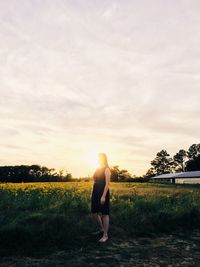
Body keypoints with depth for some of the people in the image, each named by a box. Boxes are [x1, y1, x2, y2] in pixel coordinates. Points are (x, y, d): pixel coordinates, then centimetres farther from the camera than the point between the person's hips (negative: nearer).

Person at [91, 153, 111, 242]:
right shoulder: (97, 169, 14)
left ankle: (105, 235, 11)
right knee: (94, 213, 12)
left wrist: (103, 196, -22)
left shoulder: (106, 169, -8)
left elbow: (107, 184, -15)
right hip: (95, 193, 8)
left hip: (103, 193, -8)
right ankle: (101, 229, 33)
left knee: (104, 214, 0)